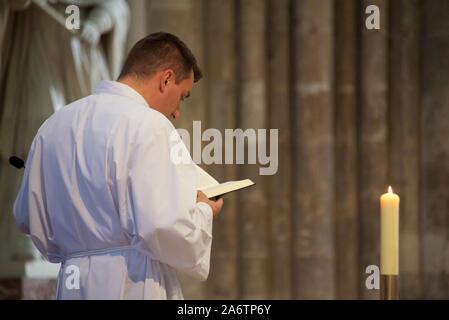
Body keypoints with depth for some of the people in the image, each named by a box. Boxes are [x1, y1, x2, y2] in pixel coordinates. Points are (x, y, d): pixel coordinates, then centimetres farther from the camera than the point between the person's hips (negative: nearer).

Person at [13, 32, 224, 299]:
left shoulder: (52, 126, 11)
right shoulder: (148, 125, -11)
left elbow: (27, 218, 18)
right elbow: (165, 226, -19)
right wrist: (204, 211, 0)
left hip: (72, 285, 7)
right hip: (135, 287, -7)